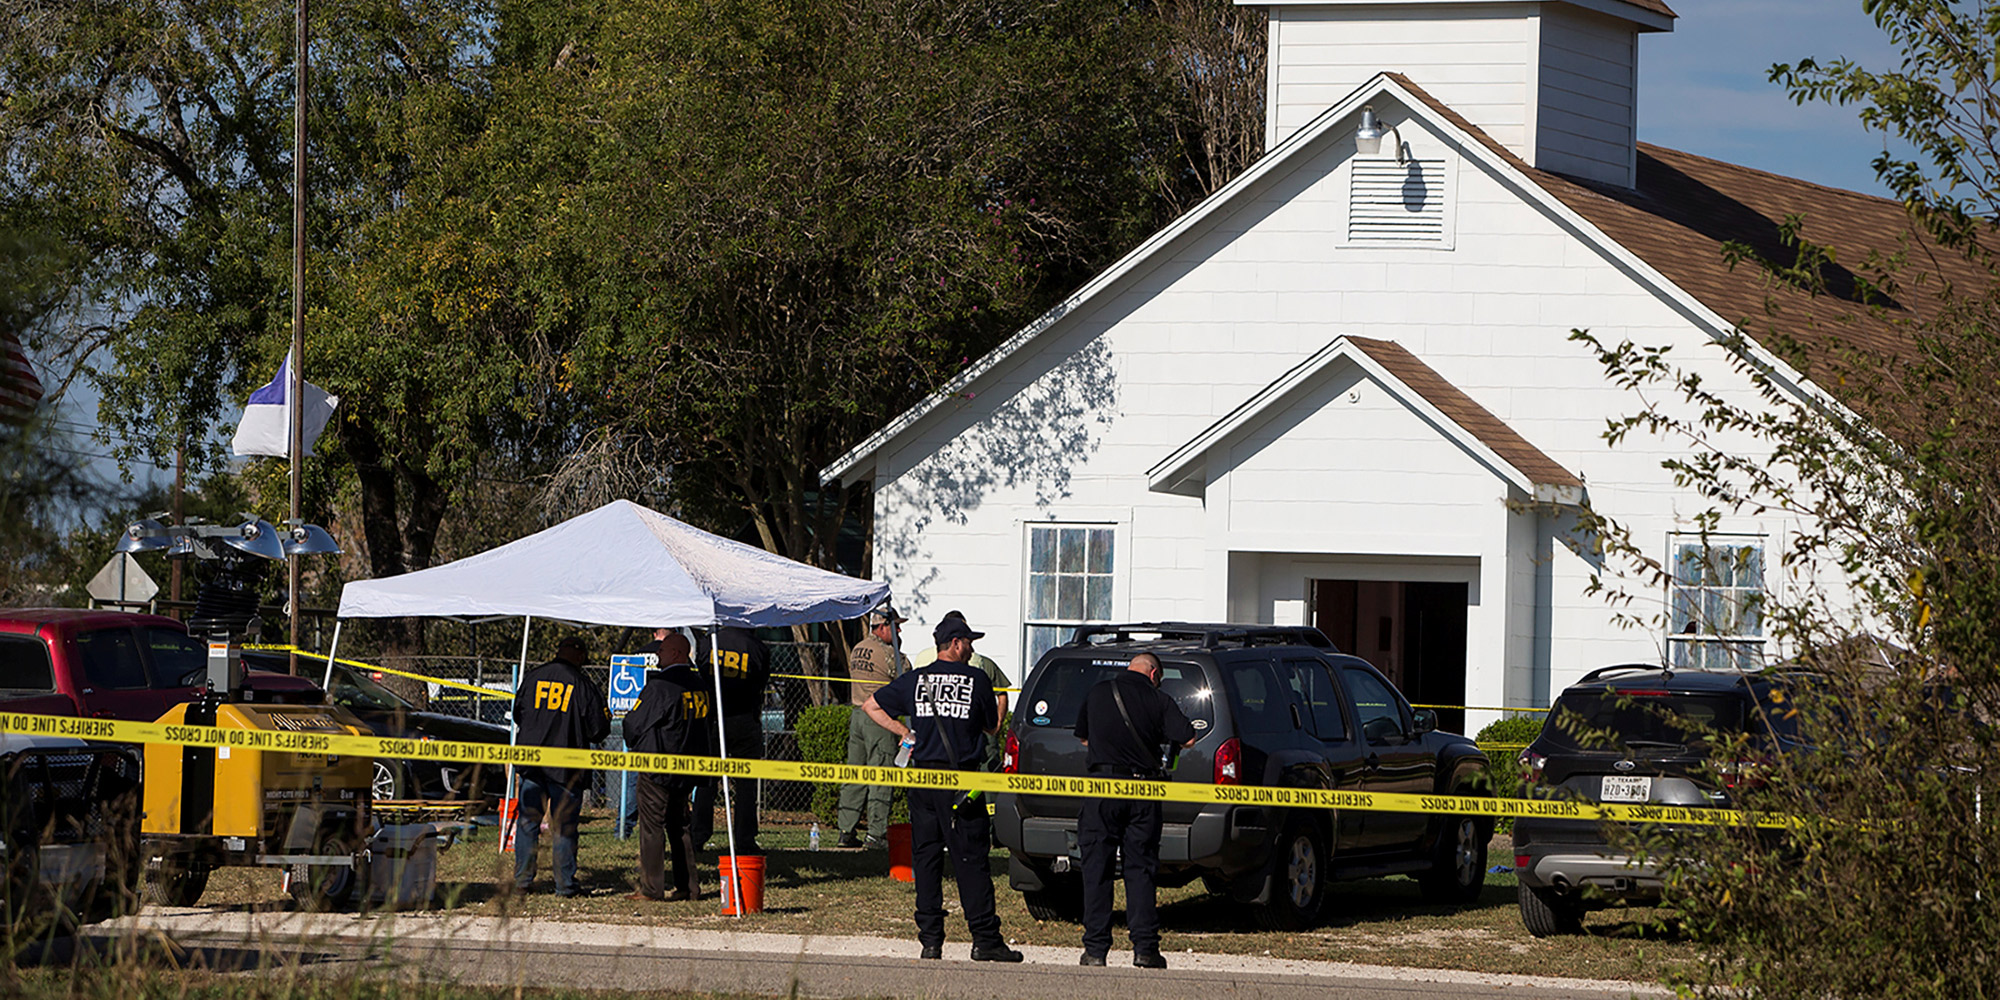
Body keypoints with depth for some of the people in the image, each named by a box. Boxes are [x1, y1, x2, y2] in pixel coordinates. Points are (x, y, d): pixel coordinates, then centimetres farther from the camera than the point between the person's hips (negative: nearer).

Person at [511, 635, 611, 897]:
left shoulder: (533, 678, 2)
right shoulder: (583, 686, -9)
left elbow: (517, 715, 14)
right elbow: (598, 730, -6)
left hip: (531, 763, 3)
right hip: (567, 767, -3)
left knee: (527, 821, 10)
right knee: (564, 826, 4)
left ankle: (522, 879, 9)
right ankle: (565, 884, 5)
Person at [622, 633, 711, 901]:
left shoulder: (660, 686, -17)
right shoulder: (698, 685, 6)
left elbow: (635, 724, -11)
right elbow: (707, 721, 18)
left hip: (657, 768, -8)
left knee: (652, 826, -2)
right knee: (679, 826, 14)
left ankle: (651, 887, -2)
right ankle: (687, 886, 14)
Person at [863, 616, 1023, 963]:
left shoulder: (915, 680, 6)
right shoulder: (977, 681, -2)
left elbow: (871, 706, 13)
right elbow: (992, 726, 9)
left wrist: (903, 731, 14)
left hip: (923, 780, 3)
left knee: (926, 859, 7)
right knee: (971, 861, -1)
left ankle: (930, 939, 5)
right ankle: (985, 939, -3)